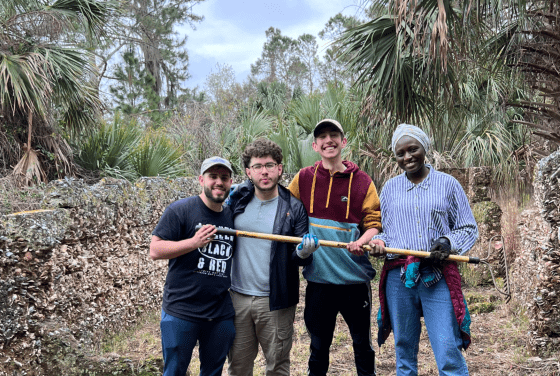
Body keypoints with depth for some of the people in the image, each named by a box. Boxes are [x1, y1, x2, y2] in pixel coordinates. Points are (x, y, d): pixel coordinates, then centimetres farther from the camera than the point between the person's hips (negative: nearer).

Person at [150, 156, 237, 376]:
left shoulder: (232, 216, 10)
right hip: (181, 313, -5)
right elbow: (155, 250, -12)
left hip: (221, 316, 5)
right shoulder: (180, 210, -6)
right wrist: (194, 242, -22)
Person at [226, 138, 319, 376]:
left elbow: (300, 258, -3)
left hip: (274, 301, -2)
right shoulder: (237, 198, 3)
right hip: (238, 297, 3)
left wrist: (303, 253, -26)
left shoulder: (293, 207, -4)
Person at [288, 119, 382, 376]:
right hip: (318, 278, 1)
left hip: (355, 277, -1)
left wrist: (361, 242, -18)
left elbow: (374, 223, 2)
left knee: (362, 343, 10)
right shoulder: (303, 179, 5)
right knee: (318, 347, 12)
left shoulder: (362, 181, 1)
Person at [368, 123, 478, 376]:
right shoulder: (390, 188, 12)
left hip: (438, 278, -2)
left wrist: (448, 242, -11)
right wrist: (379, 242, -1)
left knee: (449, 355, -9)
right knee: (404, 350, 10)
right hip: (398, 278, 3)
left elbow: (468, 228, 8)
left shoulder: (447, 184, 5)